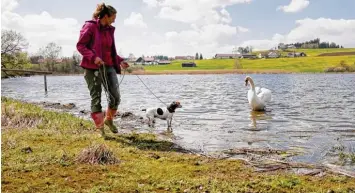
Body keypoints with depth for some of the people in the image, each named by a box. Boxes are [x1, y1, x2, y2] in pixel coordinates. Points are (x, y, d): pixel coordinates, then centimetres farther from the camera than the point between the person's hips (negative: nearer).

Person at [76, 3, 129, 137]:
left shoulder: (109, 30, 14)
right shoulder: (90, 26, -6)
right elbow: (80, 45, -9)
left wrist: (120, 61, 9)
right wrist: (93, 57, -22)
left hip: (109, 67, 6)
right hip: (93, 67, -6)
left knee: (116, 97, 1)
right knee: (96, 98, 0)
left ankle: (109, 120, 26)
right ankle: (100, 128, 10)